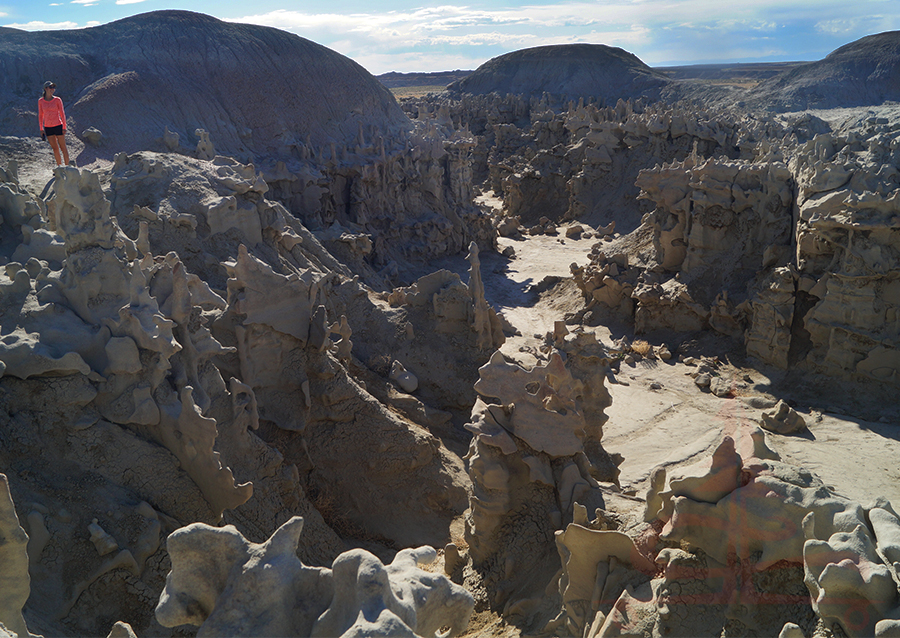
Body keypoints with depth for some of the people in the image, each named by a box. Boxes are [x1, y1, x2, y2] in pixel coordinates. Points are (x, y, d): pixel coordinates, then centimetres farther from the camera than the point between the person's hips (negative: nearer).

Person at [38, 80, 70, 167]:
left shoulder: (57, 100, -5)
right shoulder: (40, 101, 2)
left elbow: (62, 113, -2)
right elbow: (40, 115, 9)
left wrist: (64, 127, -6)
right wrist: (41, 129, 8)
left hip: (58, 126, -3)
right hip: (48, 127, 3)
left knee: (63, 148, 1)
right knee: (55, 148, 9)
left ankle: (67, 166, 6)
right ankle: (59, 166, 18)